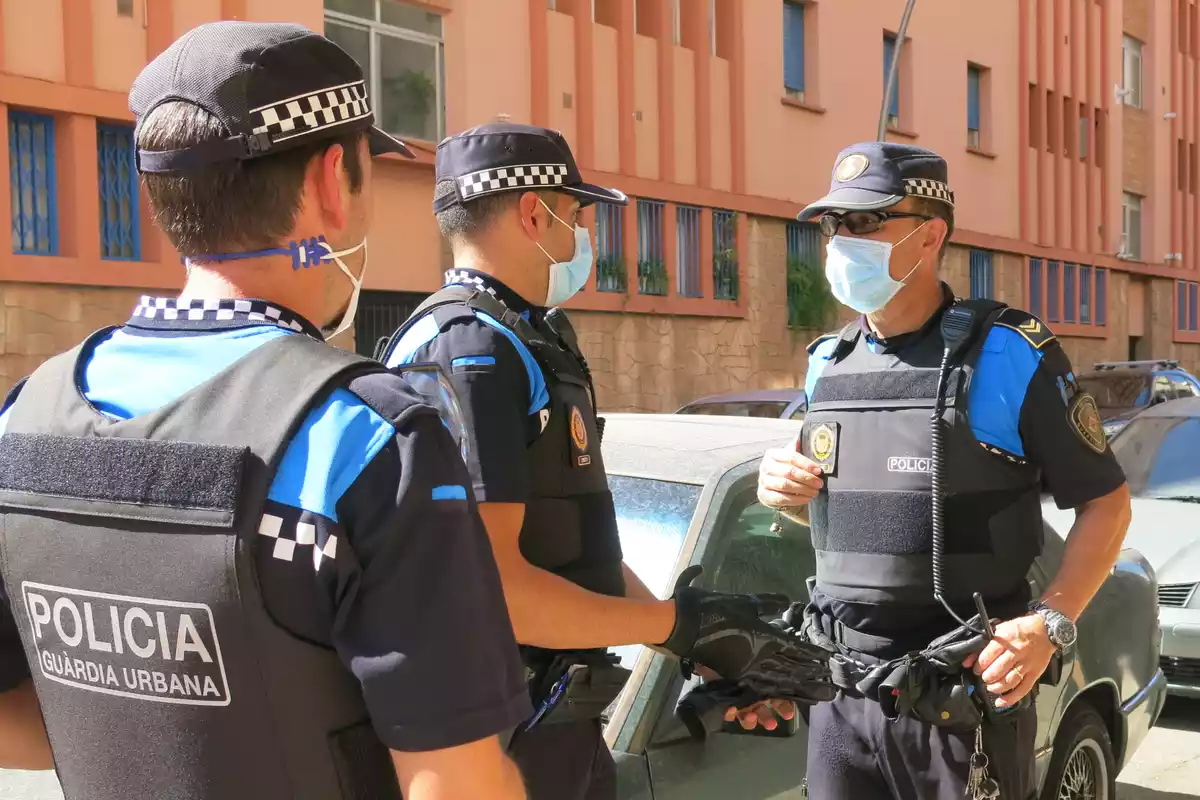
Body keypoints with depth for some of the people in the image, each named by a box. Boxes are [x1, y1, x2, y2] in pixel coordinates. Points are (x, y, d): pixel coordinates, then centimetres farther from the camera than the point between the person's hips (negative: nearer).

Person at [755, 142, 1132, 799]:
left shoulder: (1008, 353, -9)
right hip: (840, 689, 5)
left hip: (968, 693, -5)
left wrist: (1049, 623, -18)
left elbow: (1106, 502, -5)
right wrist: (785, 491, -2)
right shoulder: (826, 363, 7)